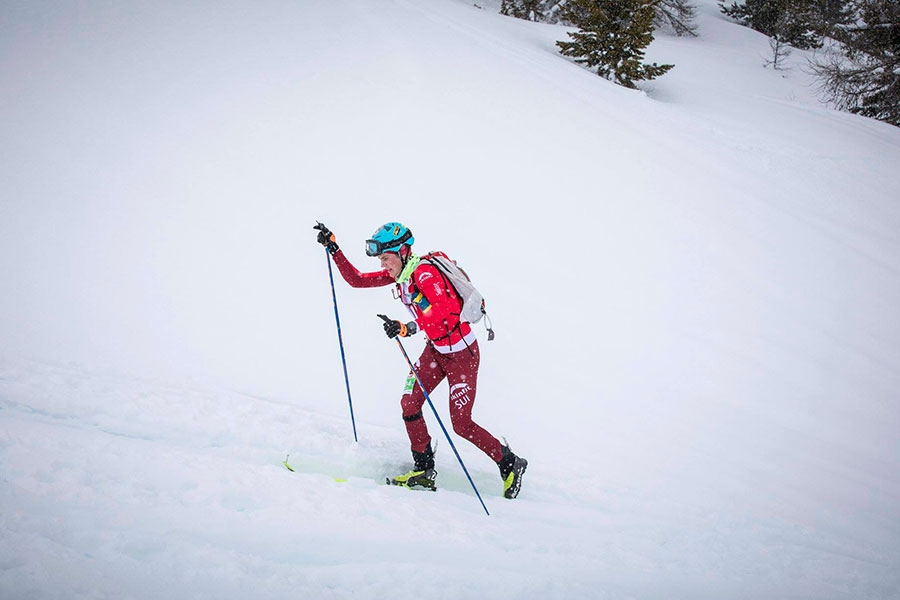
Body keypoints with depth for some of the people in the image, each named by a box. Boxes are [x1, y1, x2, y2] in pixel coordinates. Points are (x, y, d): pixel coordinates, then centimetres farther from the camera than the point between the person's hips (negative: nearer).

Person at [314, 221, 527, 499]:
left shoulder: (424, 272, -26)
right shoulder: (398, 273, -1)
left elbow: (446, 309, -40)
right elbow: (357, 280, 6)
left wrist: (407, 328, -47)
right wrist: (333, 248, -1)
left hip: (461, 352, -8)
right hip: (435, 349, 8)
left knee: (461, 424, -4)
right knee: (409, 403, -1)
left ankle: (510, 464, 16)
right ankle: (424, 470, 14)